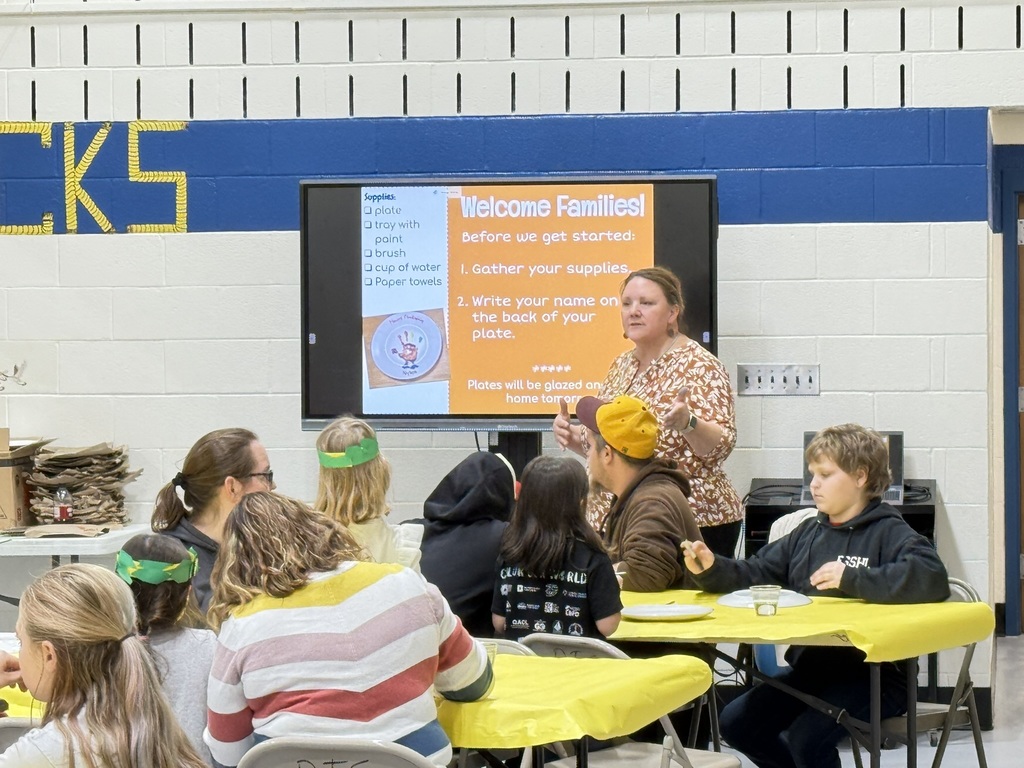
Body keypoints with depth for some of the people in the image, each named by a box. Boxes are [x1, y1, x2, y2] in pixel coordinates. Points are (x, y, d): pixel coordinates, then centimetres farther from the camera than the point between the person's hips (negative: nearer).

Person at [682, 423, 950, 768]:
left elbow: (932, 578, -27)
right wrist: (712, 569, -6)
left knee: (807, 738, -28)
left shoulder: (888, 533, -8)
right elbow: (755, 574, 15)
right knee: (736, 722, 1)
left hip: (874, 673, -8)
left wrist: (851, 578, -27)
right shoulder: (808, 533, 14)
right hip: (810, 669, 8)